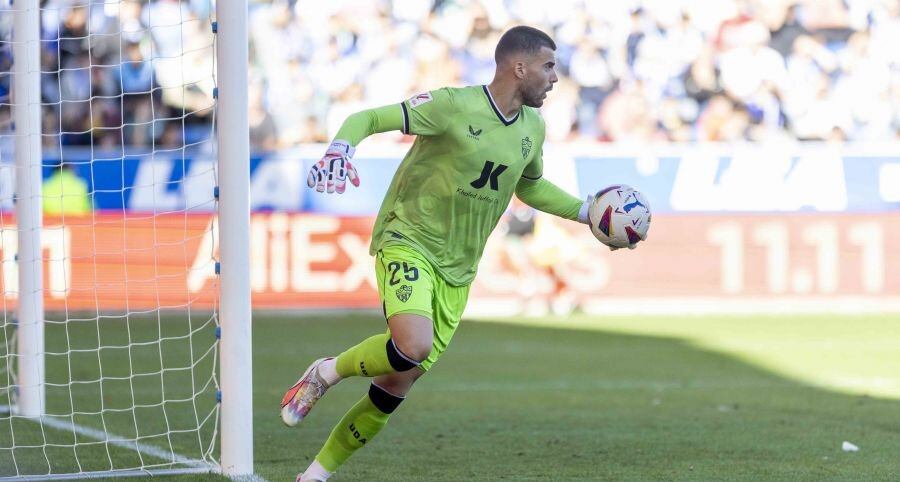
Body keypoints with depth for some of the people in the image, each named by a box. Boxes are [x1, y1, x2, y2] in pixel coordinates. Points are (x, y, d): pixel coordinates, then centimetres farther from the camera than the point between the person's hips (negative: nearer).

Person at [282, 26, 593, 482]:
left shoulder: (532, 128, 9)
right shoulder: (453, 105, -14)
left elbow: (531, 187, 29)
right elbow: (367, 119, -15)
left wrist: (586, 212, 20)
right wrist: (339, 150, -35)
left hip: (456, 272, 7)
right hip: (406, 242, -6)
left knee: (398, 384, 4)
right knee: (414, 346, -33)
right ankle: (327, 372, -4)